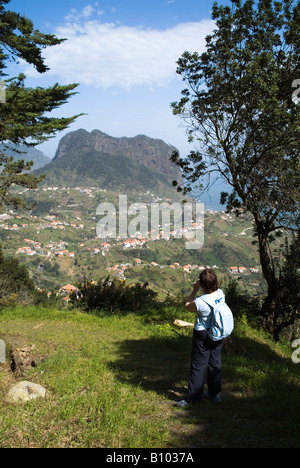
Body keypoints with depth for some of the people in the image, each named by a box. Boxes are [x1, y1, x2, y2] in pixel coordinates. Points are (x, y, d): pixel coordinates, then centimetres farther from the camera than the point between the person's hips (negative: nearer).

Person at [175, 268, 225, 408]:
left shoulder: (201, 302, -30)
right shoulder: (220, 293, -11)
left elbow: (188, 306, -9)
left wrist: (195, 290, -7)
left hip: (203, 336, -7)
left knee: (198, 366, 5)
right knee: (215, 363, 19)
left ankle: (192, 398, 15)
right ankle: (215, 393, 33)